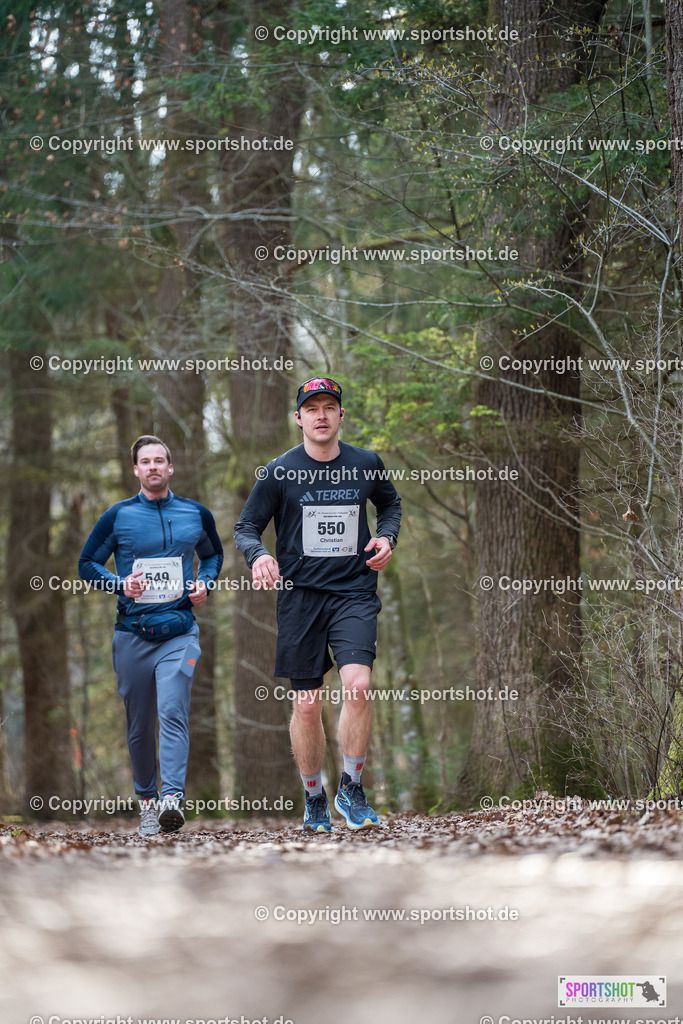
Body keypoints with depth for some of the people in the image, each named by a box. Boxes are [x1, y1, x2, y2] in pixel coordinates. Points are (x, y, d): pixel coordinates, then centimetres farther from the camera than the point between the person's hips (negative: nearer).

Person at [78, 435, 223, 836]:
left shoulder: (196, 514, 9)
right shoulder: (118, 516, 4)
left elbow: (214, 554, 26)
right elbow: (87, 563, 9)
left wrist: (204, 583, 6)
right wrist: (120, 584, -9)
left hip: (179, 631, -1)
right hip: (132, 633, 1)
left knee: (173, 713, -19)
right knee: (139, 726, 5)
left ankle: (173, 797, -28)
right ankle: (147, 799, 19)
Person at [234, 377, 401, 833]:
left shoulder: (367, 464, 5)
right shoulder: (279, 472, -1)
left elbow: (391, 503, 24)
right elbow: (246, 527, 4)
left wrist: (386, 537, 5)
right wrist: (259, 554, -17)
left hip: (355, 592, 0)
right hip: (301, 595, 0)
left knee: (358, 684, -20)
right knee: (307, 704, 2)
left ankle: (352, 789, -5)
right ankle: (314, 800, 20)